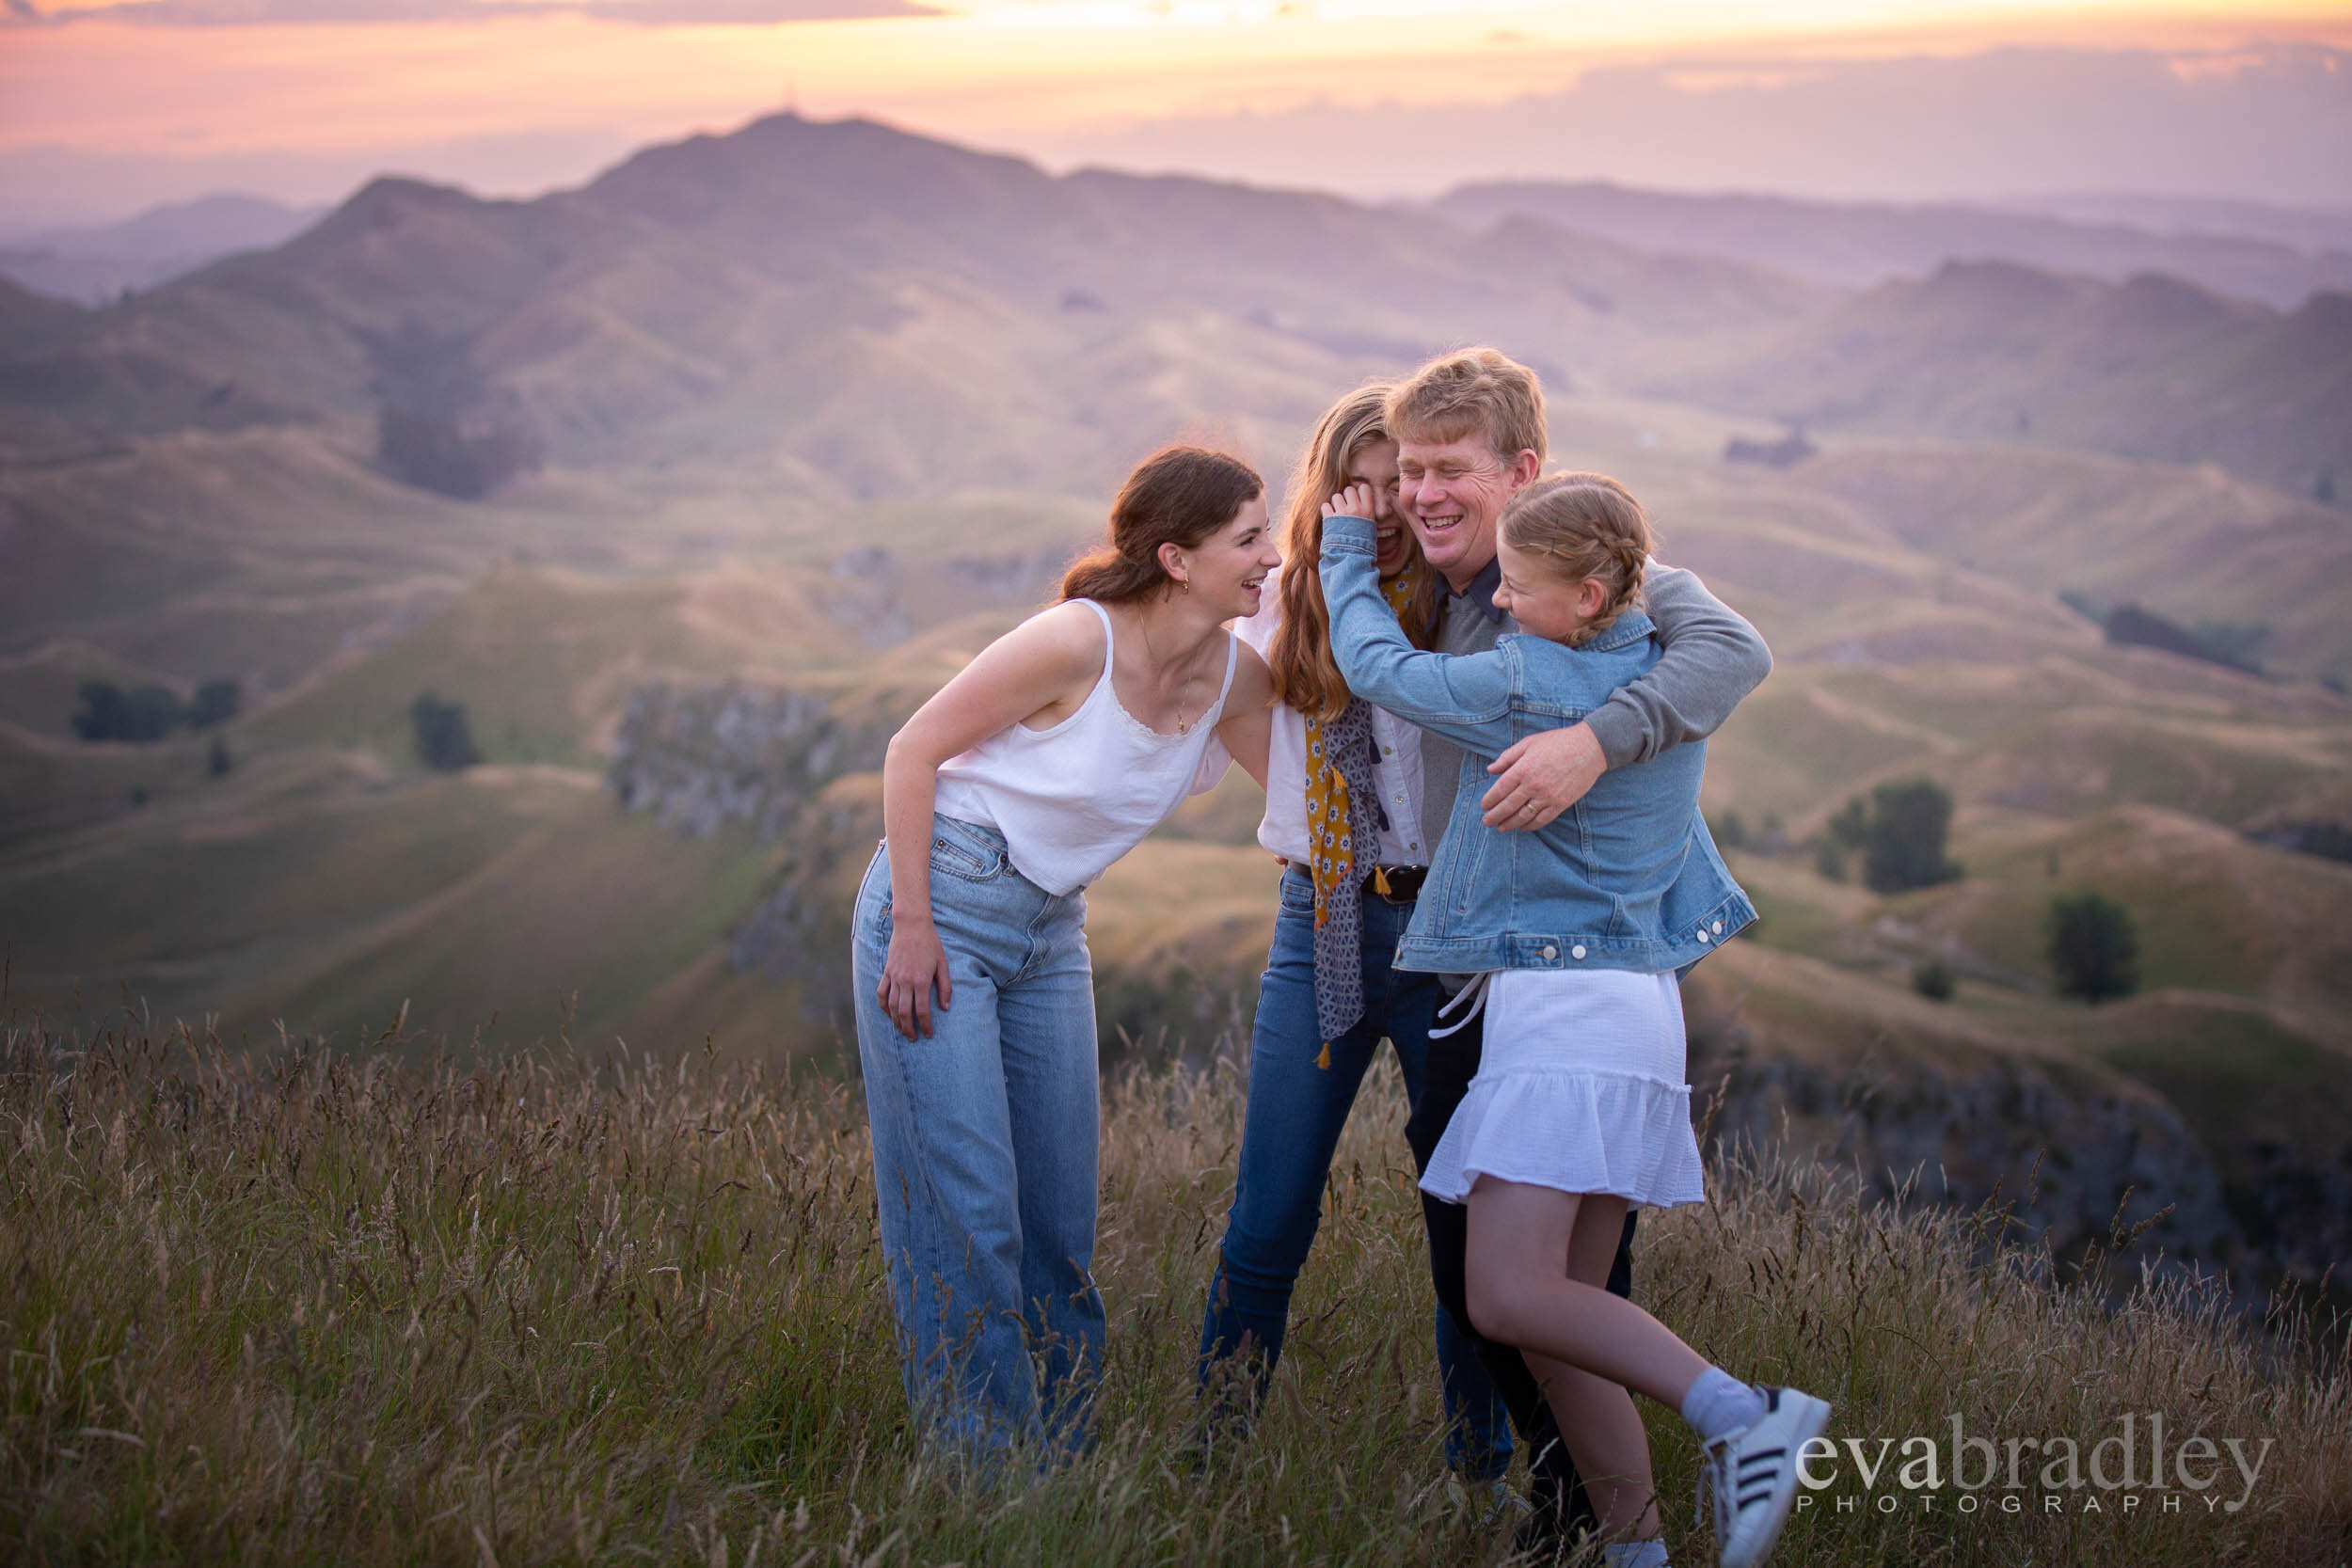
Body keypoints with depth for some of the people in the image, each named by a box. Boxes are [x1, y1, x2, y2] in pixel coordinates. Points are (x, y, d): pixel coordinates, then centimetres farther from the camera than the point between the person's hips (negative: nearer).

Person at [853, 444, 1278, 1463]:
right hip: (940, 906, -7)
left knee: (1060, 1217, 8)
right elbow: (914, 749, -14)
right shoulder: (1079, 641, -21)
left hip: (1049, 932, 7)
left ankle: (1061, 1472, 19)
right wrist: (912, 926, -15)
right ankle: (982, 1480, 3)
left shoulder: (1233, 679, -3)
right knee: (965, 1207, -6)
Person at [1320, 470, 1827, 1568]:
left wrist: (1348, 550, 14)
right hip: (1634, 996, 9)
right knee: (1563, 1310, 9)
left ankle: (1744, 1418, -22)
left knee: (1510, 1298, -16)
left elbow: (1375, 663, -2)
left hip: (1567, 1006, -9)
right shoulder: (1670, 667, 8)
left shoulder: (1526, 685, -15)